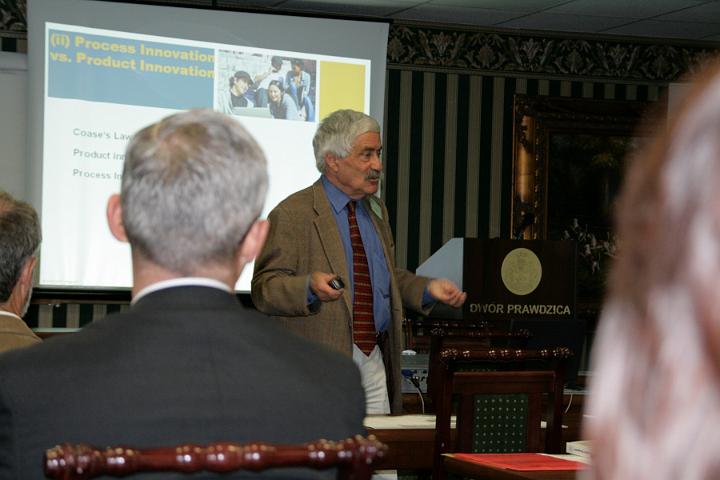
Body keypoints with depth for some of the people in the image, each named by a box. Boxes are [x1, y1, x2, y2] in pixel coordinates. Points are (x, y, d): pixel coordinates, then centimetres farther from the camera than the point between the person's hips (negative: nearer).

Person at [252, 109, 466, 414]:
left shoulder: (376, 211, 18)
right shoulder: (292, 214, -7)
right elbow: (265, 288, -12)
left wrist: (427, 288, 10)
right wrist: (310, 287, -30)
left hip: (374, 362, 7)